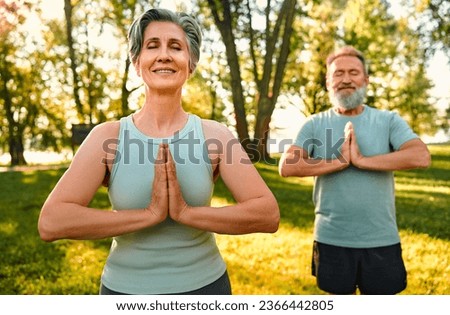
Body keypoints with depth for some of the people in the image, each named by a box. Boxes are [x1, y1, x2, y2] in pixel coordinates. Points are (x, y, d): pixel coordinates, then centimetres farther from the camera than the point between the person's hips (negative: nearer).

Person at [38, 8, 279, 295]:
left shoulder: (215, 135, -9)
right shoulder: (108, 136, -10)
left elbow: (268, 215, -16)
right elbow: (50, 223, -18)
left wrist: (187, 212, -24)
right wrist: (149, 214, -23)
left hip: (205, 284, 1)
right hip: (125, 287, 0)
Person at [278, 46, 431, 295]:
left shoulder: (389, 120, -1)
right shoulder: (315, 124, -1)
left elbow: (421, 157, -17)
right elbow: (286, 167, -14)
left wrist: (361, 160, -20)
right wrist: (340, 161, -19)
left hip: (381, 240, 0)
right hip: (332, 239, 0)